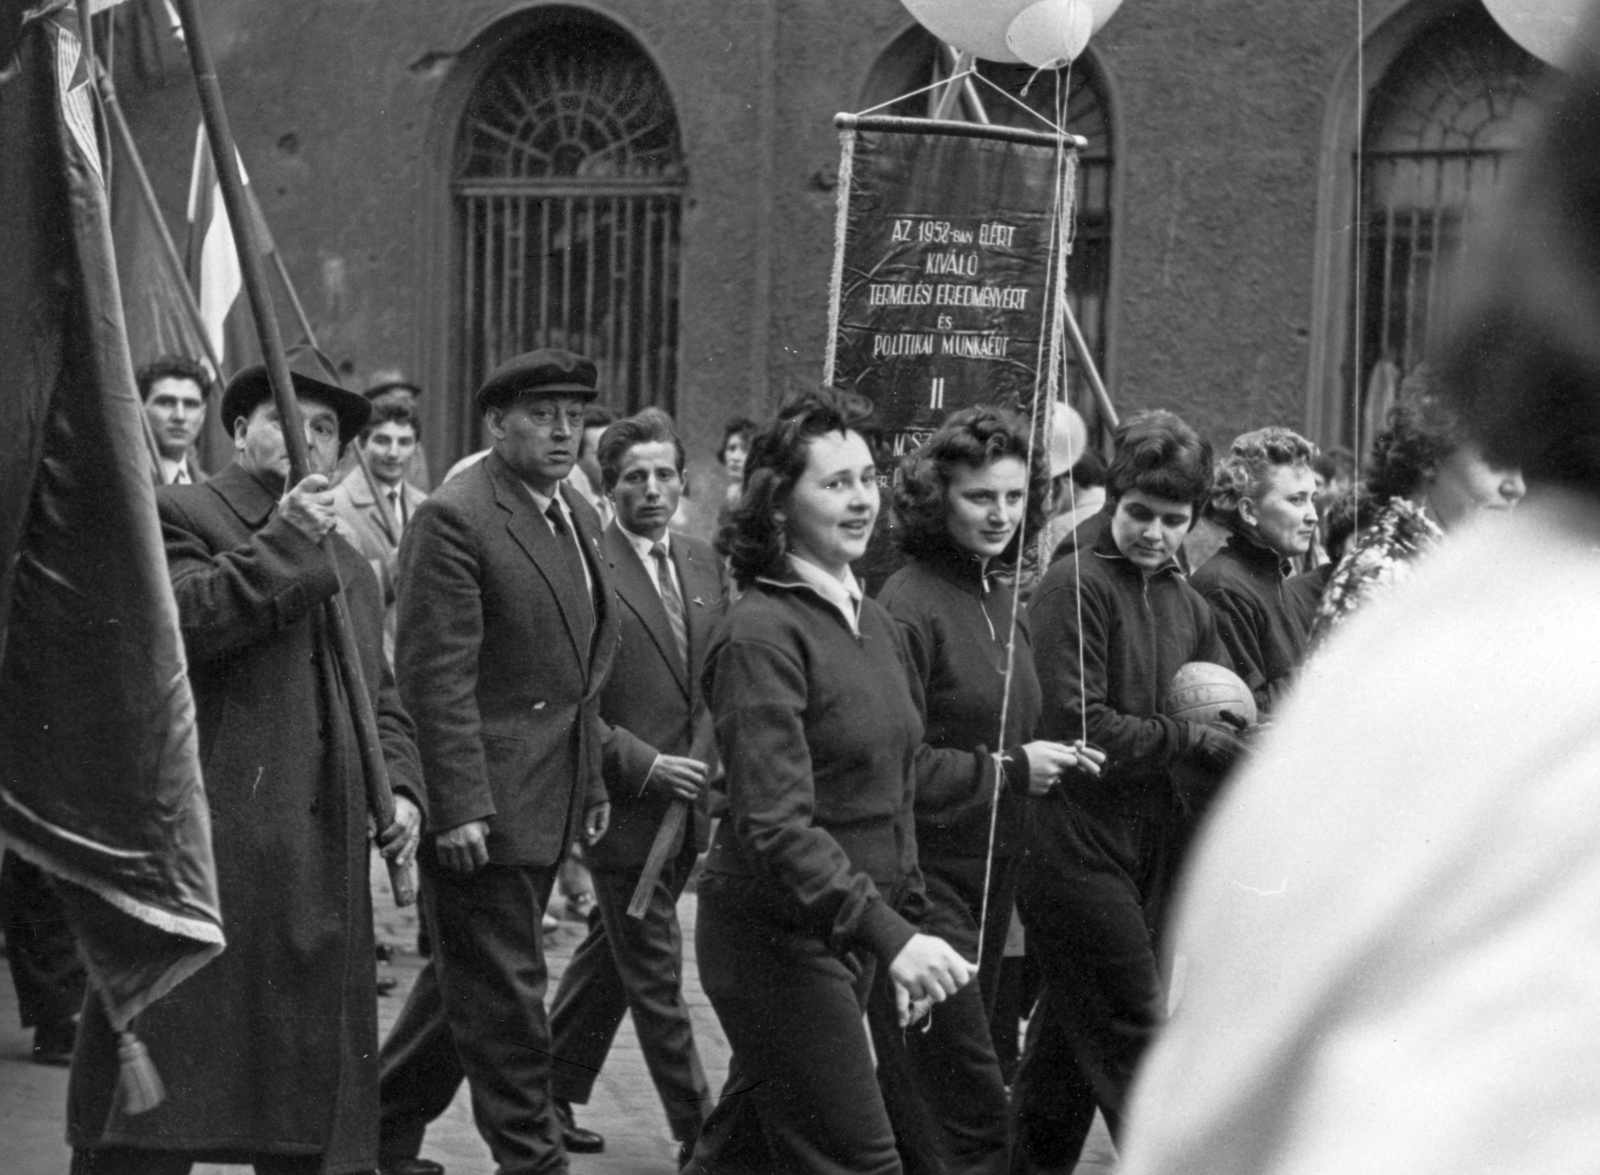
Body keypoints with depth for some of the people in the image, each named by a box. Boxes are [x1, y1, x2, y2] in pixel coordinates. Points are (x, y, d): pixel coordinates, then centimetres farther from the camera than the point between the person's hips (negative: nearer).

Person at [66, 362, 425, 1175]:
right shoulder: (175, 515, 1)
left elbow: (383, 702, 26)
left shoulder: (350, 565, 23)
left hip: (321, 870, 7)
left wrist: (400, 788, 9)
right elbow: (173, 625, -16)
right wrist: (282, 543, -13)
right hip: (202, 852, -7)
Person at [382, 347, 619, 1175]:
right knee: (504, 990, -1)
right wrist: (459, 807, -21)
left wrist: (591, 781, 18)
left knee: (470, 977, 18)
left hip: (547, 799, 9)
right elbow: (436, 674, -18)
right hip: (480, 805, -9)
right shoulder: (453, 519, -14)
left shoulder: (577, 516, 14)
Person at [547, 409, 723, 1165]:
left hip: (688, 802, 7)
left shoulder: (702, 564, 10)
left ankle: (556, 1092, 32)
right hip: (623, 804, -7)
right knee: (655, 979, 0)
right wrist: (645, 765, -17)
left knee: (611, 955, 18)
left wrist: (707, 754, 2)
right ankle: (697, 1130, 6)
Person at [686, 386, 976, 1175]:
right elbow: (777, 824, -24)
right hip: (776, 935, -8)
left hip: (849, 937, 8)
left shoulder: (872, 623, 11)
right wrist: (889, 936, -31)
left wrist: (907, 925, 14)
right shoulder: (761, 634, -16)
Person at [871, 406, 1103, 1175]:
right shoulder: (909, 606, -15)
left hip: (990, 879, 8)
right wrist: (1012, 769, -15)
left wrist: (1052, 761, 3)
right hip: (926, 876, -8)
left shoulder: (1004, 598, 10)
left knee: (917, 1112, 16)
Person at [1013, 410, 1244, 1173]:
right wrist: (1196, 741, -13)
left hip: (1153, 852, 7)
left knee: (1066, 1055, 16)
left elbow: (1234, 724, 14)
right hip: (1079, 846, -7)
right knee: (1136, 1051, -5)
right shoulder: (1075, 586, -10)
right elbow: (1077, 726, -17)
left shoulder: (1186, 605, 14)